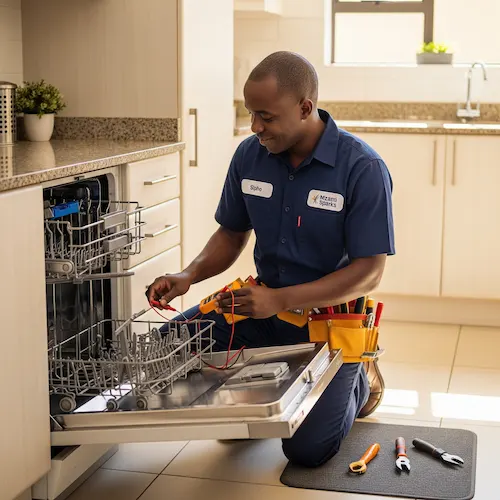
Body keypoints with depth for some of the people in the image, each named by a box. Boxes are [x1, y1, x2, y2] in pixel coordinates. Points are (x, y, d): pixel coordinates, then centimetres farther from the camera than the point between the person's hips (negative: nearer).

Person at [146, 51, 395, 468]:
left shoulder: (363, 168, -20)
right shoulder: (250, 156, -5)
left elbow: (369, 273, -21)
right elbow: (232, 235, 9)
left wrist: (278, 300, -30)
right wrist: (189, 276, -12)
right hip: (264, 304, 5)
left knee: (307, 449, -14)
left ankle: (358, 383, 20)